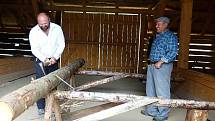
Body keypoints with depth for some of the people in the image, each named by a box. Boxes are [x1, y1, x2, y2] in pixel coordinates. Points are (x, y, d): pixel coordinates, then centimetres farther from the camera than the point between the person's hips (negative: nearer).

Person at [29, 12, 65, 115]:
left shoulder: (57, 28, -10)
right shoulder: (33, 32, -13)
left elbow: (61, 44, -8)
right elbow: (34, 49, -16)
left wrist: (55, 57, -20)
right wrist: (44, 59, -30)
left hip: (54, 59, 2)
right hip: (40, 59, -2)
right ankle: (41, 107, 0)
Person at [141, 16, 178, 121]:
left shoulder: (170, 36, -9)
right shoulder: (157, 36, 17)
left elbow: (173, 52, -18)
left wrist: (161, 61, -21)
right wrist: (151, 63, 13)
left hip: (162, 66, -9)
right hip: (152, 65, 9)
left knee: (162, 91, -1)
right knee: (150, 89, 15)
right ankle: (151, 110, 29)